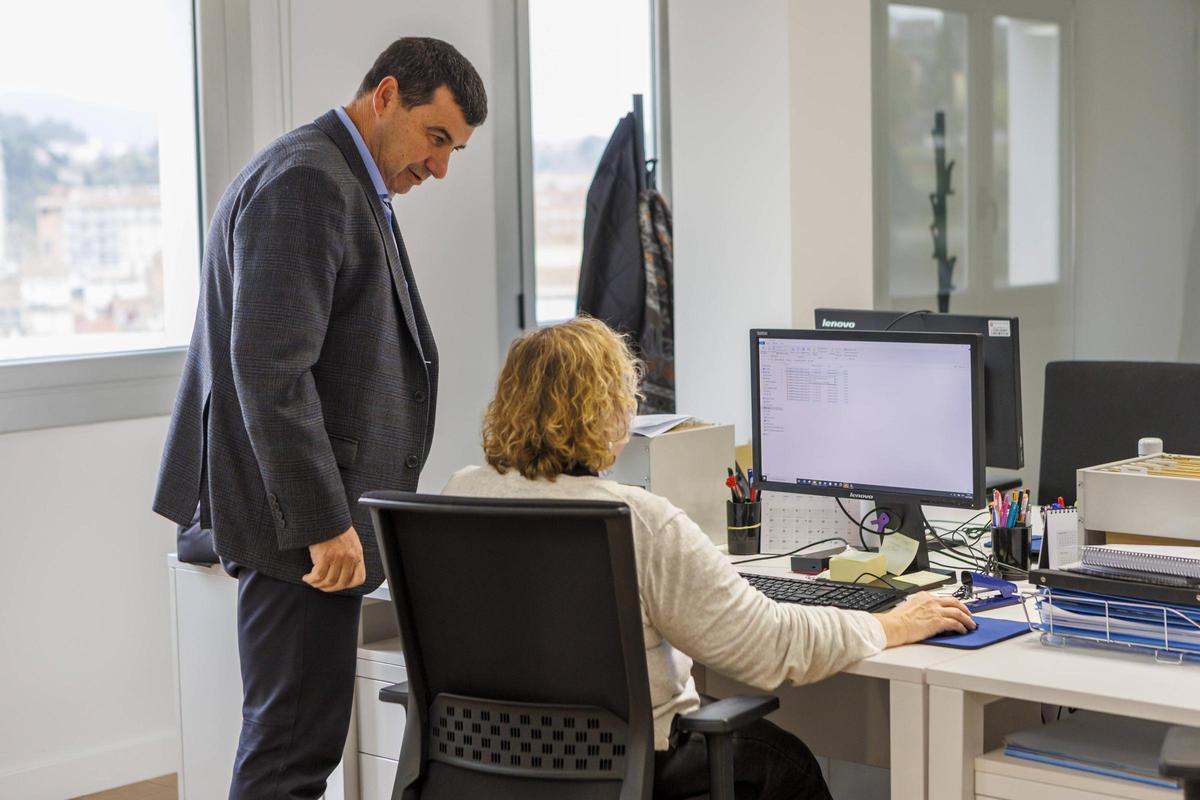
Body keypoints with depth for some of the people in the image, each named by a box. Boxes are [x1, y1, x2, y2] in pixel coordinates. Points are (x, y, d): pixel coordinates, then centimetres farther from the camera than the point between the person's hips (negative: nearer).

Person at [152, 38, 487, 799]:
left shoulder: (346, 183, 18)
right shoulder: (307, 182, -15)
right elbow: (269, 368, -23)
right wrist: (325, 522, -23)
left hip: (315, 509, 11)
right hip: (303, 514, -11)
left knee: (294, 735, 14)